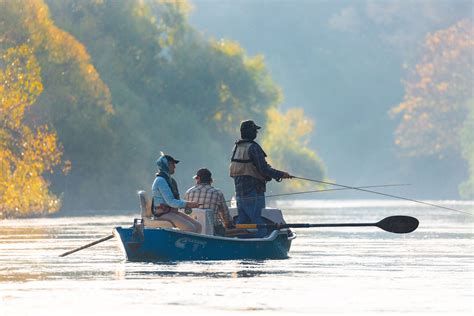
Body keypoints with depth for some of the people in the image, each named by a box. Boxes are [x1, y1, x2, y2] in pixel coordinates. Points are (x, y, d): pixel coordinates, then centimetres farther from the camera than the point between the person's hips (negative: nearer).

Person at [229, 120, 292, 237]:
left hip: (240, 193, 8)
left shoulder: (237, 147, 13)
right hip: (253, 194, -8)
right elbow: (264, 169, -18)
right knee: (259, 224, -7)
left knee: (241, 222, 12)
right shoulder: (253, 148, -14)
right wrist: (281, 174, -6)